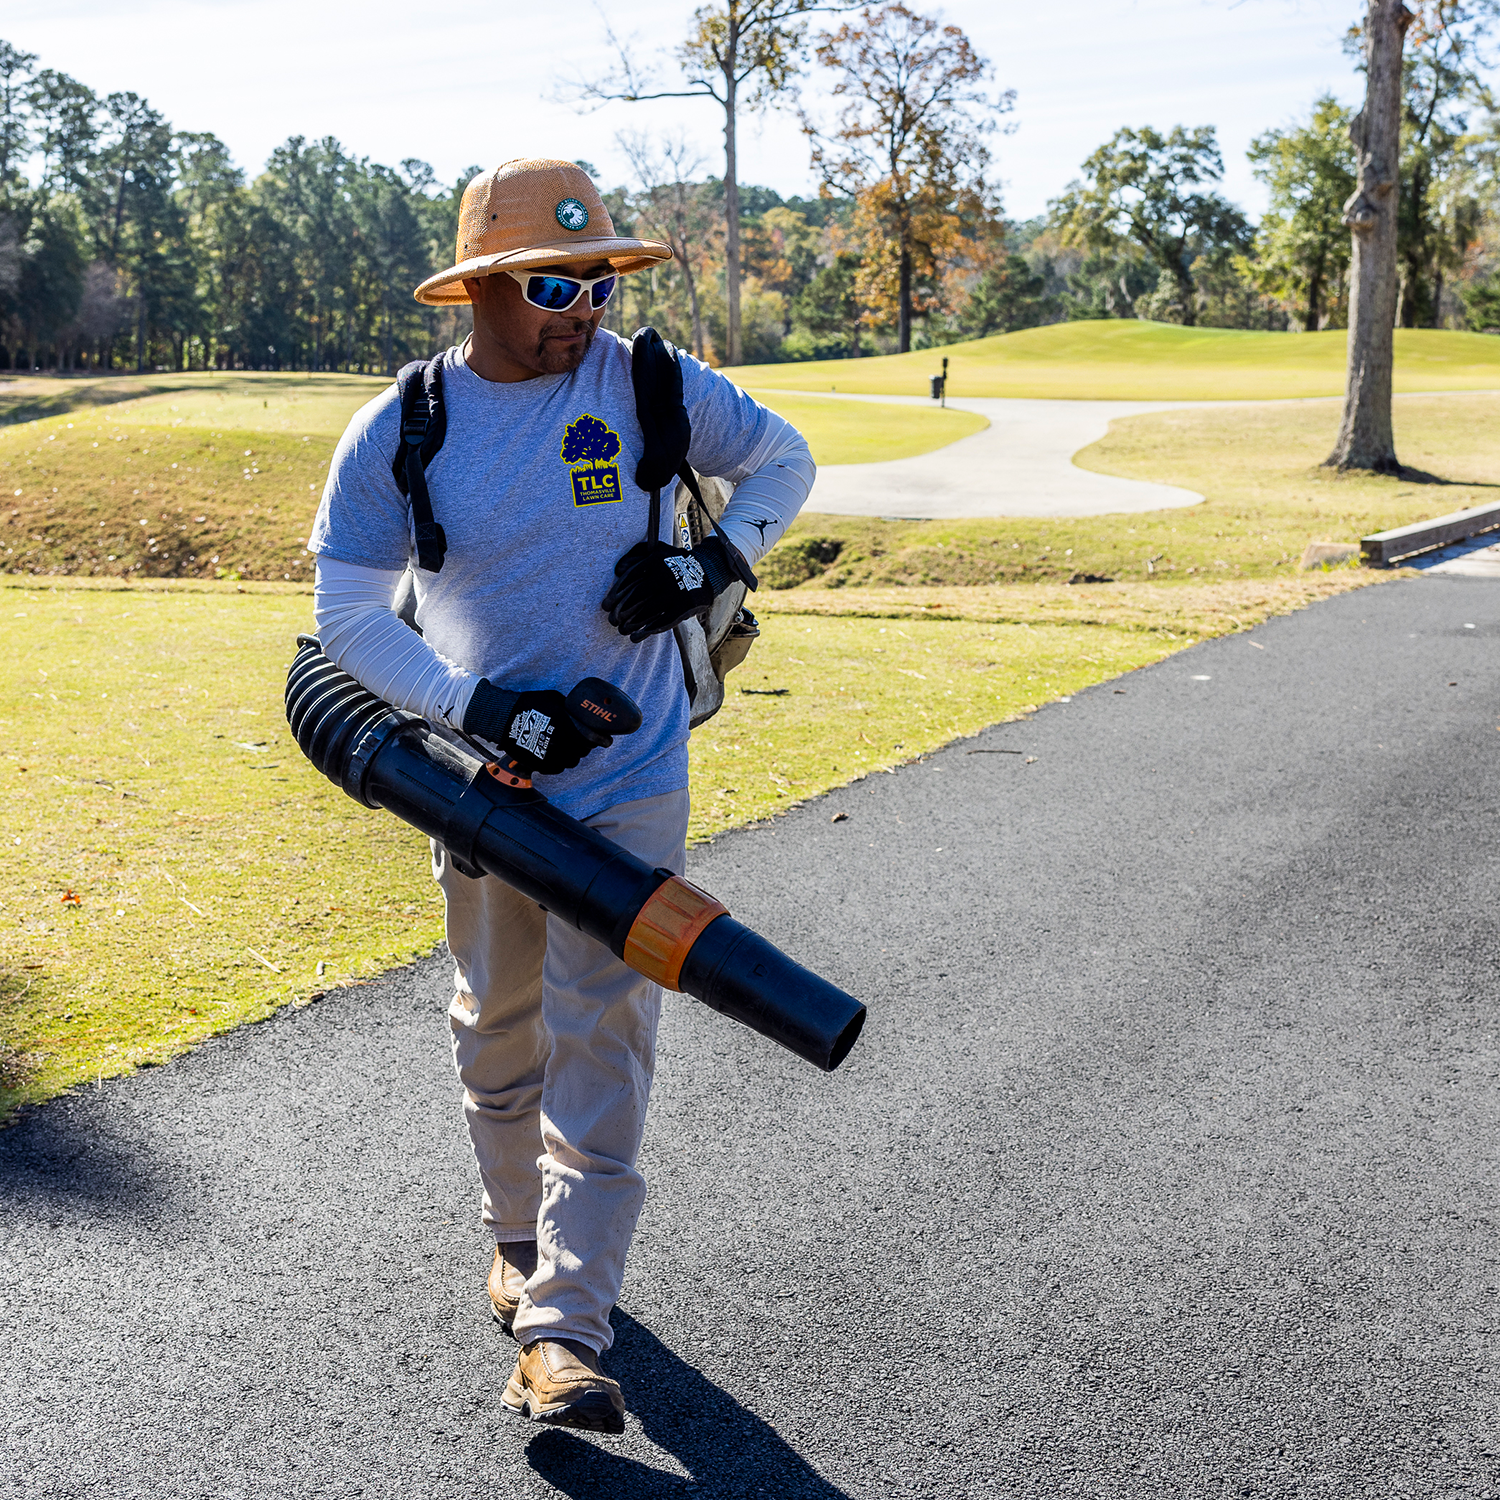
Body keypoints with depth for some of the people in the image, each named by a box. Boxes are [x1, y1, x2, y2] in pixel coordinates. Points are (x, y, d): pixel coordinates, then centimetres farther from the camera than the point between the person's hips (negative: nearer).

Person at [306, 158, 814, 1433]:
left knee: (600, 1043, -7)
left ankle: (564, 1329, -3)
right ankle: (519, 1233, 40)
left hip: (629, 783, -1)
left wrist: (710, 560, -8)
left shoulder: (650, 386, -5)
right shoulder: (398, 433, -7)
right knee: (498, 1026, 16)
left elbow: (784, 459, 10)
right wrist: (475, 705, -20)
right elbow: (348, 617, -6)